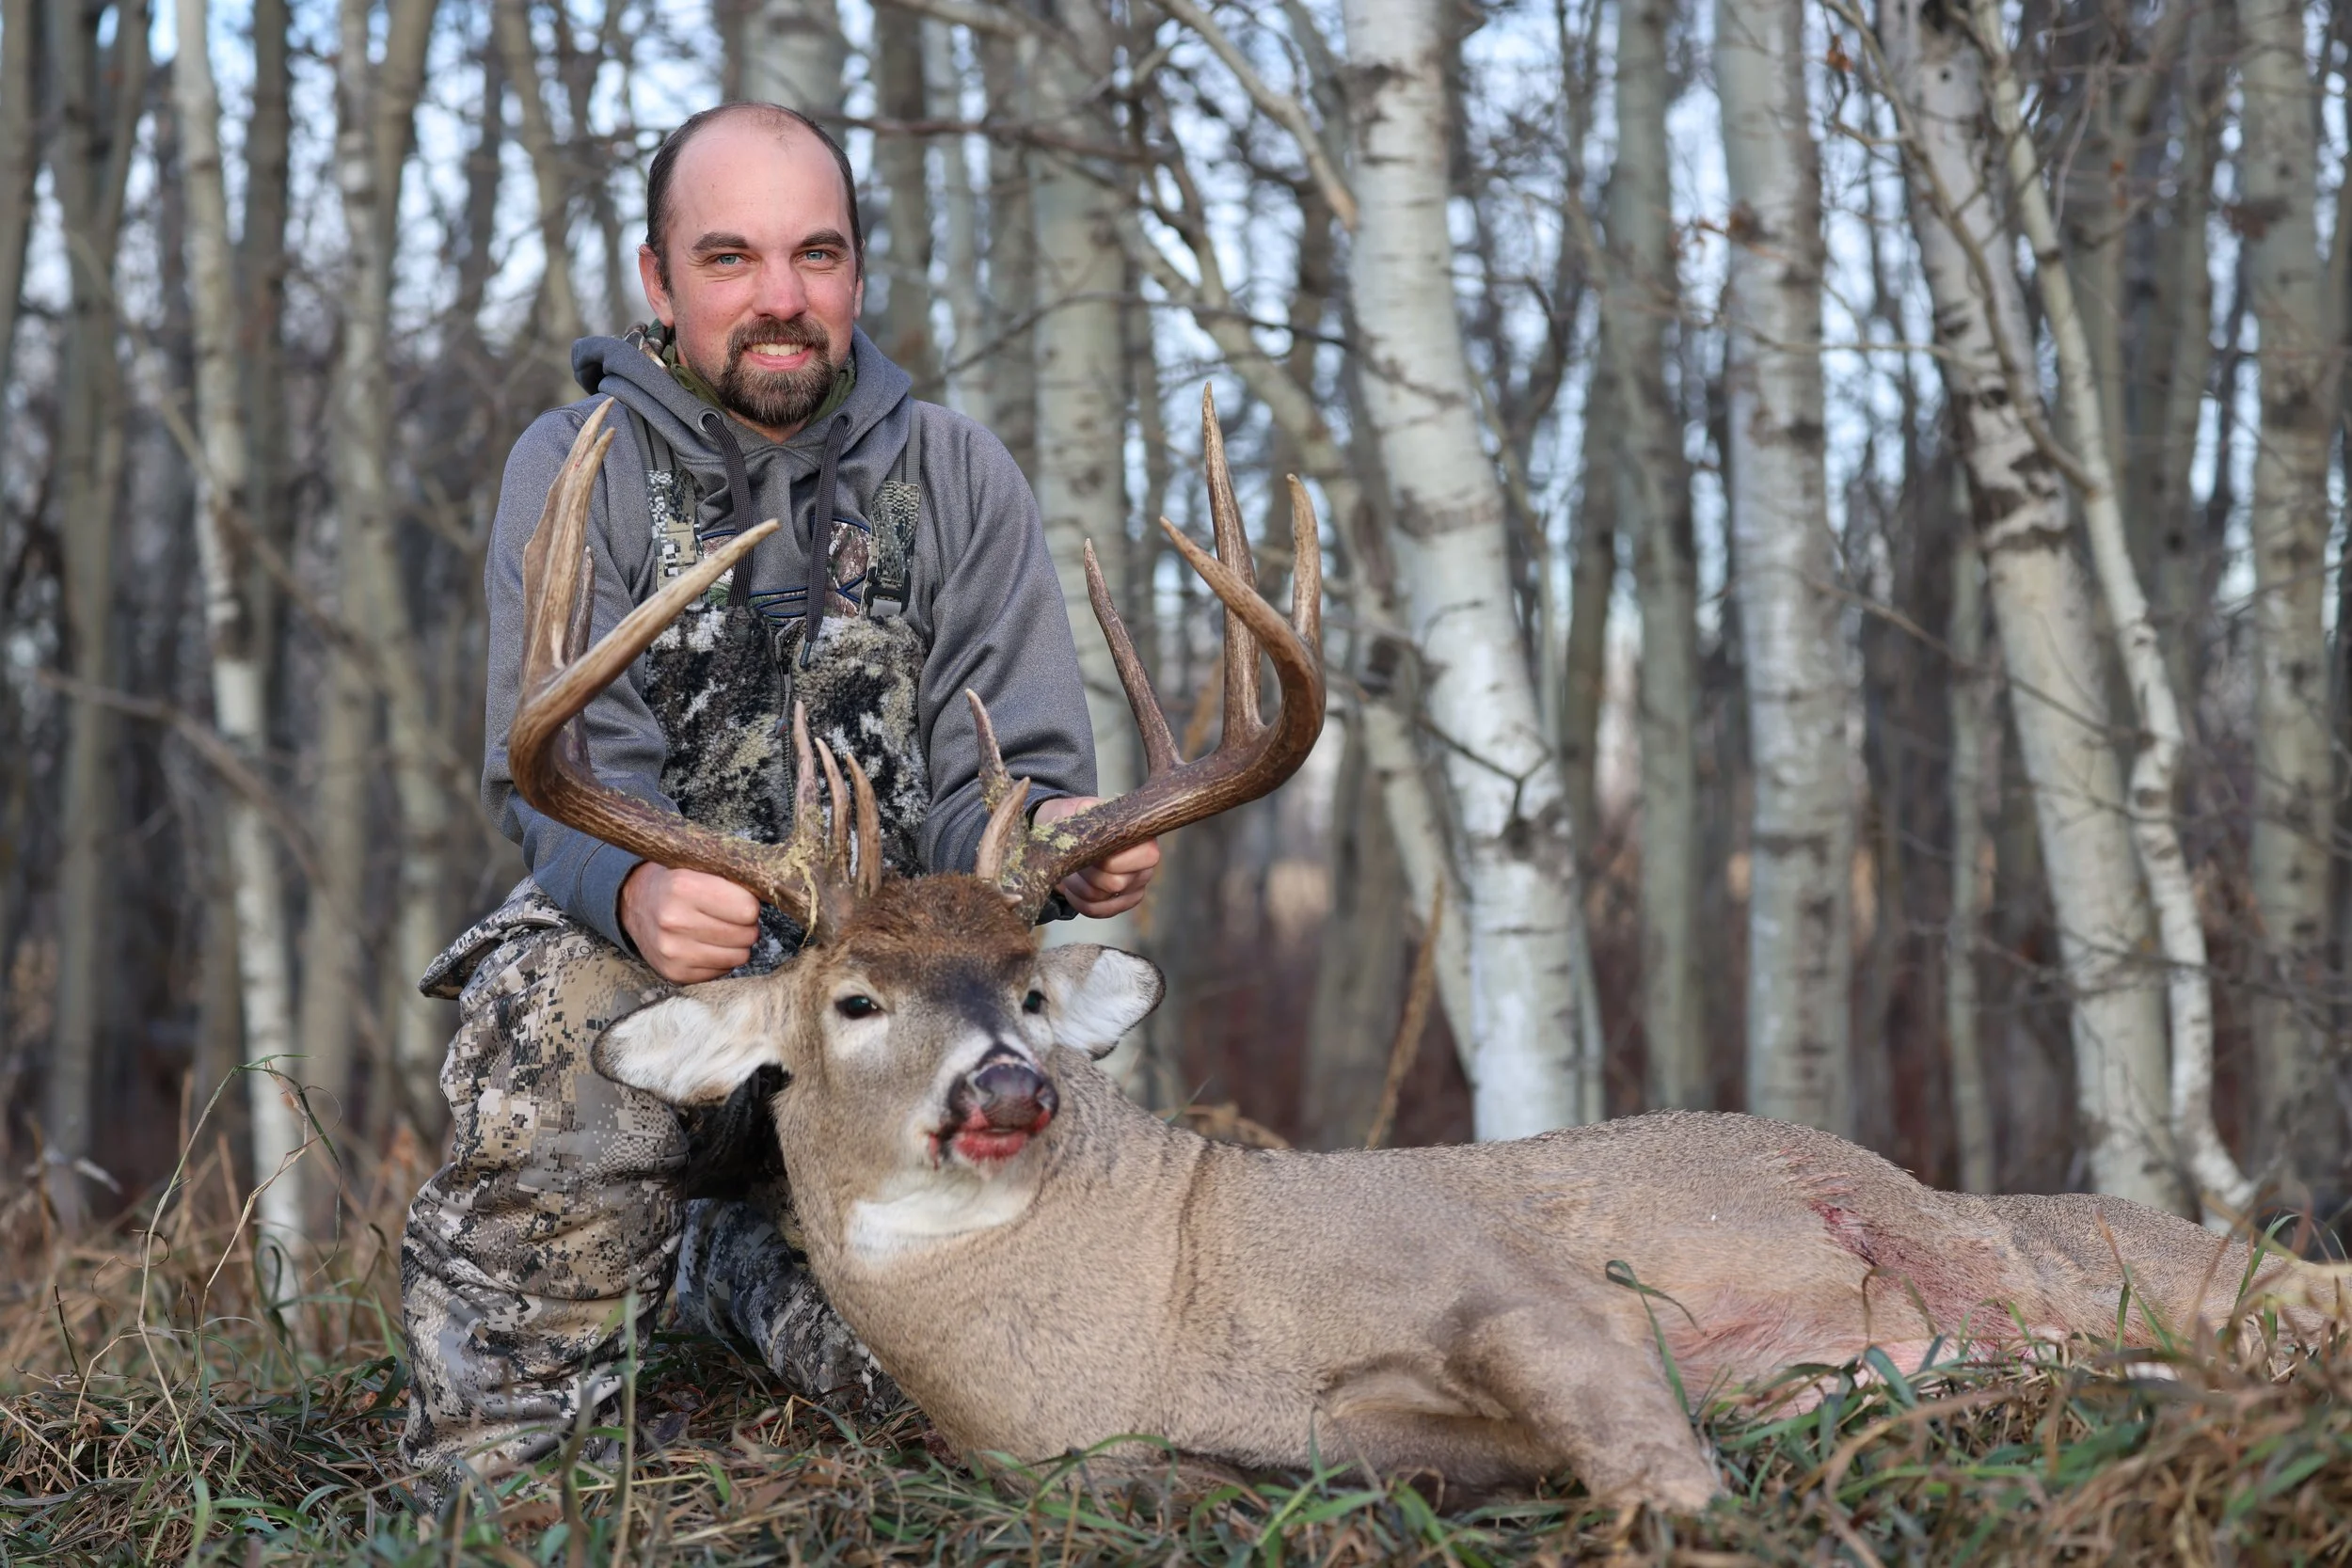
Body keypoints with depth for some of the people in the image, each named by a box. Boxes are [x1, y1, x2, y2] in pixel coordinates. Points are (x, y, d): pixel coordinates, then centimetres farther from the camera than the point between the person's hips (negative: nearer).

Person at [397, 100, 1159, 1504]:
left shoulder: (957, 476, 5)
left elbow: (994, 789, 0)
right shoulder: (577, 472, 0)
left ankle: (731, 1258, 17)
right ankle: (482, 1474, -9)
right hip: (647, 957, -2)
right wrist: (637, 886, -38)